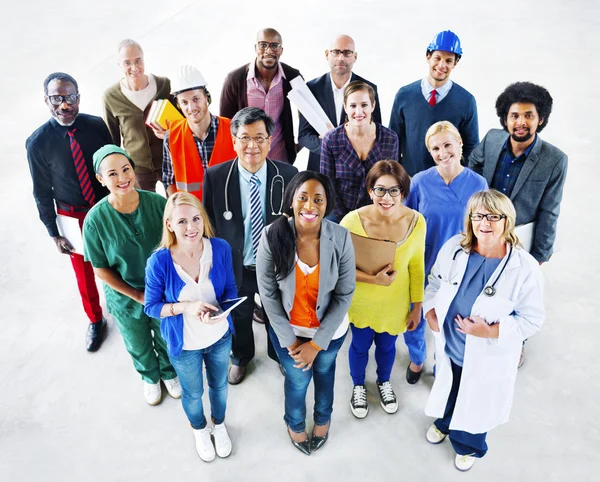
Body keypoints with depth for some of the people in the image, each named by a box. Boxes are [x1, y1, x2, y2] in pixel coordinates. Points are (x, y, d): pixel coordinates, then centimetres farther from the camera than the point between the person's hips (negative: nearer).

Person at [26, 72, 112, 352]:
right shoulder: (38, 143, -15)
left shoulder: (97, 126, -12)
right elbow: (42, 192, -6)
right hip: (72, 215, 0)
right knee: (83, 271, 15)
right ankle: (95, 320, 38)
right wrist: (54, 233, -3)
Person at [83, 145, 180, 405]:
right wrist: (137, 295, -14)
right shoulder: (96, 220, -24)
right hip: (126, 298, 0)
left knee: (166, 340, 26)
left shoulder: (158, 203, -22)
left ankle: (169, 372, 58)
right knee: (139, 347, 26)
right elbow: (101, 269, -13)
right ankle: (150, 377, 59)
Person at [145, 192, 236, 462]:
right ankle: (199, 429, 60)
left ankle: (219, 425, 61)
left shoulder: (221, 248, -22)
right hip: (184, 344, -2)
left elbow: (230, 289, -7)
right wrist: (186, 307, -31)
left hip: (220, 336, 2)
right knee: (193, 393, 26)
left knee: (219, 385, 29)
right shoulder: (159, 262, -28)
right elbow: (151, 306, -15)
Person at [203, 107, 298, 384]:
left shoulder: (288, 175, -15)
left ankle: (279, 354, 58)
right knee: (238, 318, 26)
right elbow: (208, 224, -5)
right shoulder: (215, 177, -15)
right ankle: (241, 357, 58)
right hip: (235, 268, 0)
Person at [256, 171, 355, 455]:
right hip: (287, 330, -1)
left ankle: (323, 418, 62)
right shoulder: (272, 237, -24)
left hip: (330, 330, 1)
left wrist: (317, 342, -12)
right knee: (297, 380, 21)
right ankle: (295, 423, 58)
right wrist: (290, 340, -10)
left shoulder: (340, 237, -23)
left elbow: (344, 294, -15)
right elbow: (268, 294, -14)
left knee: (324, 371, 28)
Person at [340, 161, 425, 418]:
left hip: (396, 303, 2)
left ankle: (384, 382, 60)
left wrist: (417, 306, 1)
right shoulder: (353, 220, -27)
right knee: (360, 346, 23)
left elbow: (416, 267, -7)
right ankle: (358, 386, 55)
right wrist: (373, 279, -29)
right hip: (361, 303, -1)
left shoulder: (416, 221, -20)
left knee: (387, 345, 27)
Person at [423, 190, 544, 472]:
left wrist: (490, 331, -29)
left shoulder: (525, 268, -24)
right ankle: (444, 423, 63)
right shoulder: (453, 247, -14)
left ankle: (469, 446, 53)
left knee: (476, 404, 21)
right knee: (446, 390, 30)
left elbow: (531, 319, -16)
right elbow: (435, 282, 3)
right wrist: (430, 310, -13)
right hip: (448, 345, 3)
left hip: (486, 357, -3)